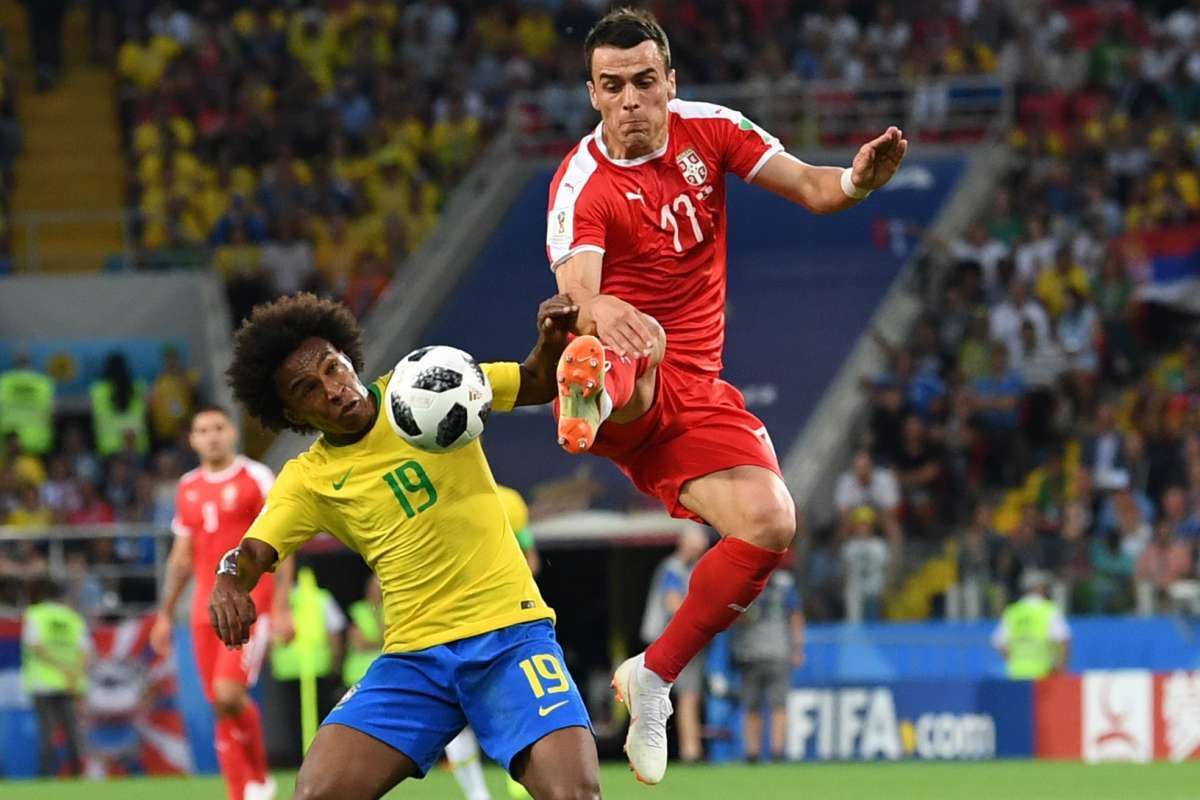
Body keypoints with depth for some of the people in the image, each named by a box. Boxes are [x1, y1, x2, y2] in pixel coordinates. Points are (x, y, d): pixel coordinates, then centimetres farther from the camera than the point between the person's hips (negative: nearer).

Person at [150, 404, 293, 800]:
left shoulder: (256, 478, -2)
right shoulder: (188, 488, 14)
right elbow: (182, 557, 21)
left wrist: (281, 607, -14)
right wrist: (165, 615, 19)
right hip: (207, 607, 6)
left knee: (229, 693, -20)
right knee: (219, 706, 2)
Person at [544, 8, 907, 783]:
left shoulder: (708, 130, 3)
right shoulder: (582, 185, -12)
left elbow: (807, 186, 1)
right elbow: (578, 291, -29)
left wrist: (854, 181, -24)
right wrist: (598, 312, -55)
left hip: (692, 392, 5)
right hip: (625, 390, -5)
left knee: (772, 524, -16)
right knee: (629, 352, -42)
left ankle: (653, 678, 0)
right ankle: (589, 396, -81)